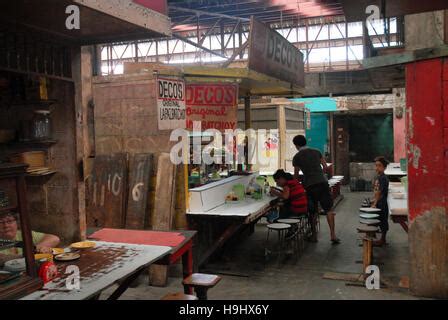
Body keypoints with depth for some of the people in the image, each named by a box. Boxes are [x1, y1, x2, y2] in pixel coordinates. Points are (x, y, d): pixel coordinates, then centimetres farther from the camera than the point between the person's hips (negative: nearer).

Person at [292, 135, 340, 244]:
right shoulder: (316, 152, 12)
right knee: (329, 209, 4)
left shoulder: (297, 157, 3)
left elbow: (296, 175, 6)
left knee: (313, 211, 10)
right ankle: (333, 235, -2)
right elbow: (325, 167, 12)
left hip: (309, 186, -1)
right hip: (323, 182, 2)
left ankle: (314, 235, 15)